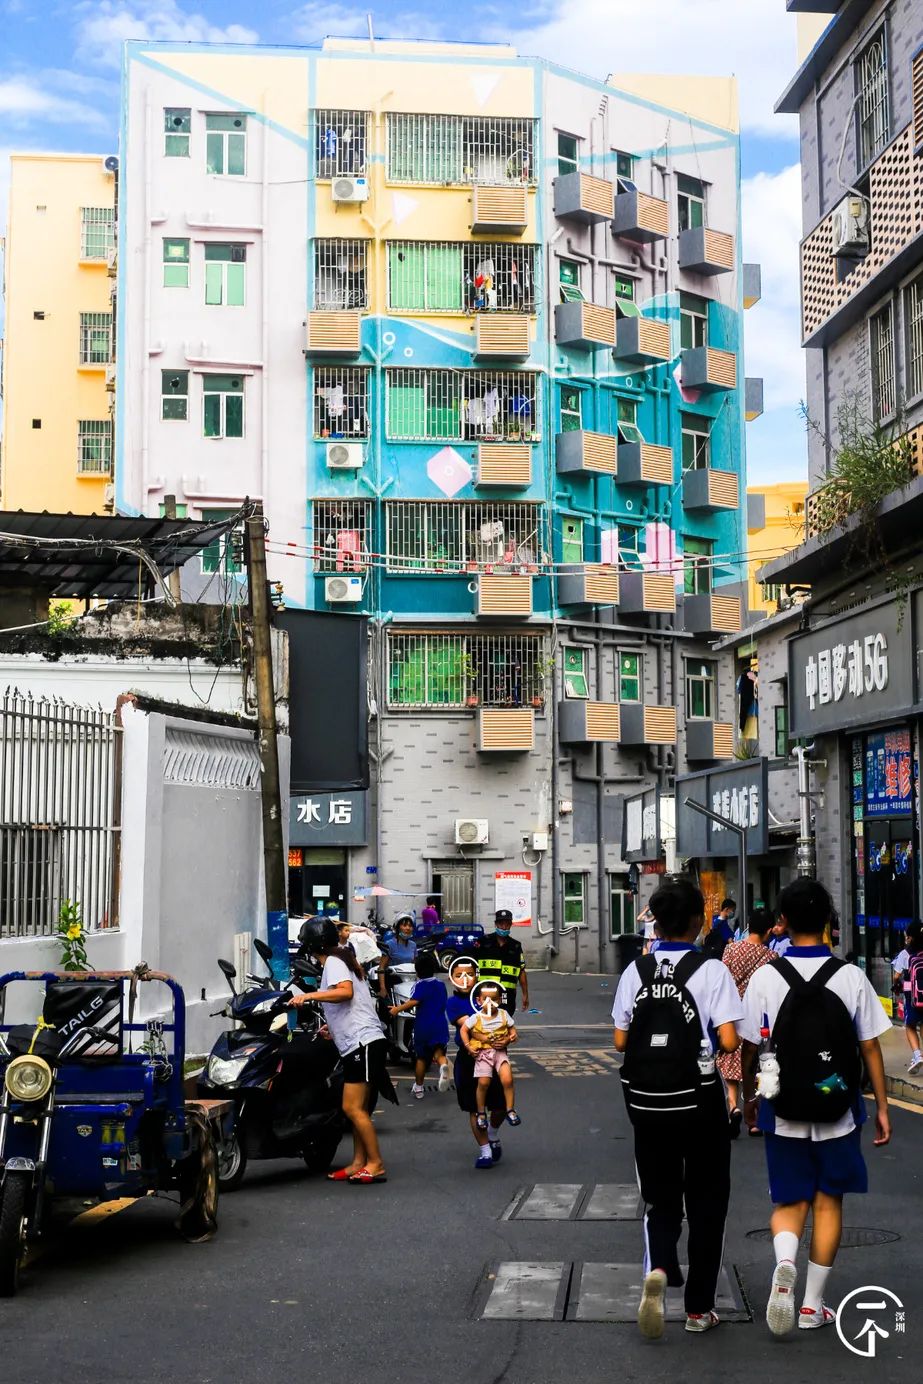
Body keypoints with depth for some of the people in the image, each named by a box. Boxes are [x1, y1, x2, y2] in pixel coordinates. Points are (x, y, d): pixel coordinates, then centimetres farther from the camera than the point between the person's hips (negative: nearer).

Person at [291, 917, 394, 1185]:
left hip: (363, 1042, -10)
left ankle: (375, 1165, -8)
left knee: (353, 1108, -11)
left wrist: (309, 996, -25)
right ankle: (358, 1163, 12)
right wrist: (333, 1027, 40)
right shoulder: (343, 958, 22)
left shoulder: (333, 962, -6)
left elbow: (346, 992, -26)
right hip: (359, 1043, 10)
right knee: (358, 1108, 11)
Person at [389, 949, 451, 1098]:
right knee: (438, 1053, 0)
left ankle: (418, 1088, 23)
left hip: (423, 1026, -3)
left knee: (421, 1057, 12)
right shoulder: (441, 985, 9)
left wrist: (397, 1009, -16)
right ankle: (443, 1064, -35)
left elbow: (414, 1001, -25)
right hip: (440, 1026, 3)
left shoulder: (420, 985, -9)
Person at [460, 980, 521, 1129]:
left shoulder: (504, 1015, 1)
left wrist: (508, 1040, -12)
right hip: (483, 1052, -1)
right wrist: (468, 1046, -6)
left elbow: (513, 1031, 8)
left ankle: (510, 1110, 1)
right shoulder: (476, 1017, -4)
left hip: (500, 1052, 1)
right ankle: (481, 1112, 10)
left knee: (507, 1080, -16)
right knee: (483, 1082, -12)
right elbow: (463, 1030, 3)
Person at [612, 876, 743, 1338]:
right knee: (705, 1202, 12)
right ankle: (699, 1307, 17)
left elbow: (620, 1040, 0)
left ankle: (658, 1268, -13)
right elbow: (728, 1040, -16)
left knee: (659, 1197, 15)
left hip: (646, 1101, 3)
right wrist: (705, 1039, 6)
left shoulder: (636, 971, 0)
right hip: (698, 1101, -3)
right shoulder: (711, 971, -10)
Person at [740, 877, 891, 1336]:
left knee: (789, 1202, 13)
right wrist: (882, 1107, 6)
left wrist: (748, 1096, 13)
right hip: (839, 1112, 0)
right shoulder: (850, 976, -8)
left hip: (784, 1113, 0)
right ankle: (813, 1304, 17)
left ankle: (784, 1263, -17)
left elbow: (750, 1046, -3)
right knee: (828, 1201, 14)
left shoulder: (765, 977, -8)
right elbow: (870, 1046, -4)